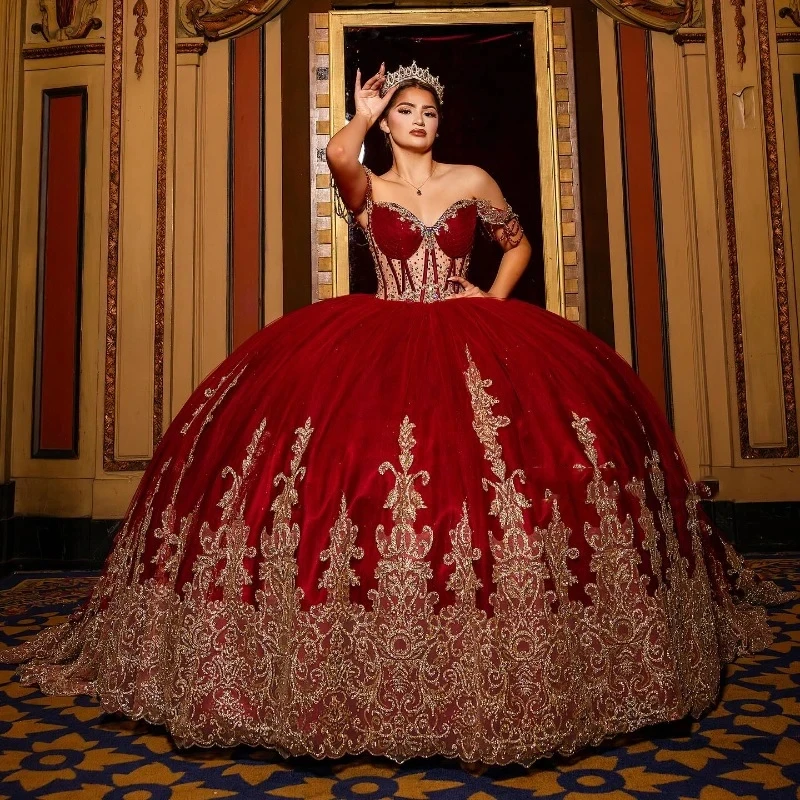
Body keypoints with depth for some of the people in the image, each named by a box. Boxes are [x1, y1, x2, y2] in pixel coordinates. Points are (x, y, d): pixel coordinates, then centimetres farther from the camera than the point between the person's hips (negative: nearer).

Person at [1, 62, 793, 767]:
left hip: (467, 340, 1)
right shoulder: (367, 190, 11)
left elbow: (519, 243, 23)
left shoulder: (473, 181, 14)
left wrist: (493, 298, 9)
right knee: (345, 447, -20)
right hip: (380, 342, 0)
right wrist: (363, 118, 1)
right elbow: (337, 155, -13)